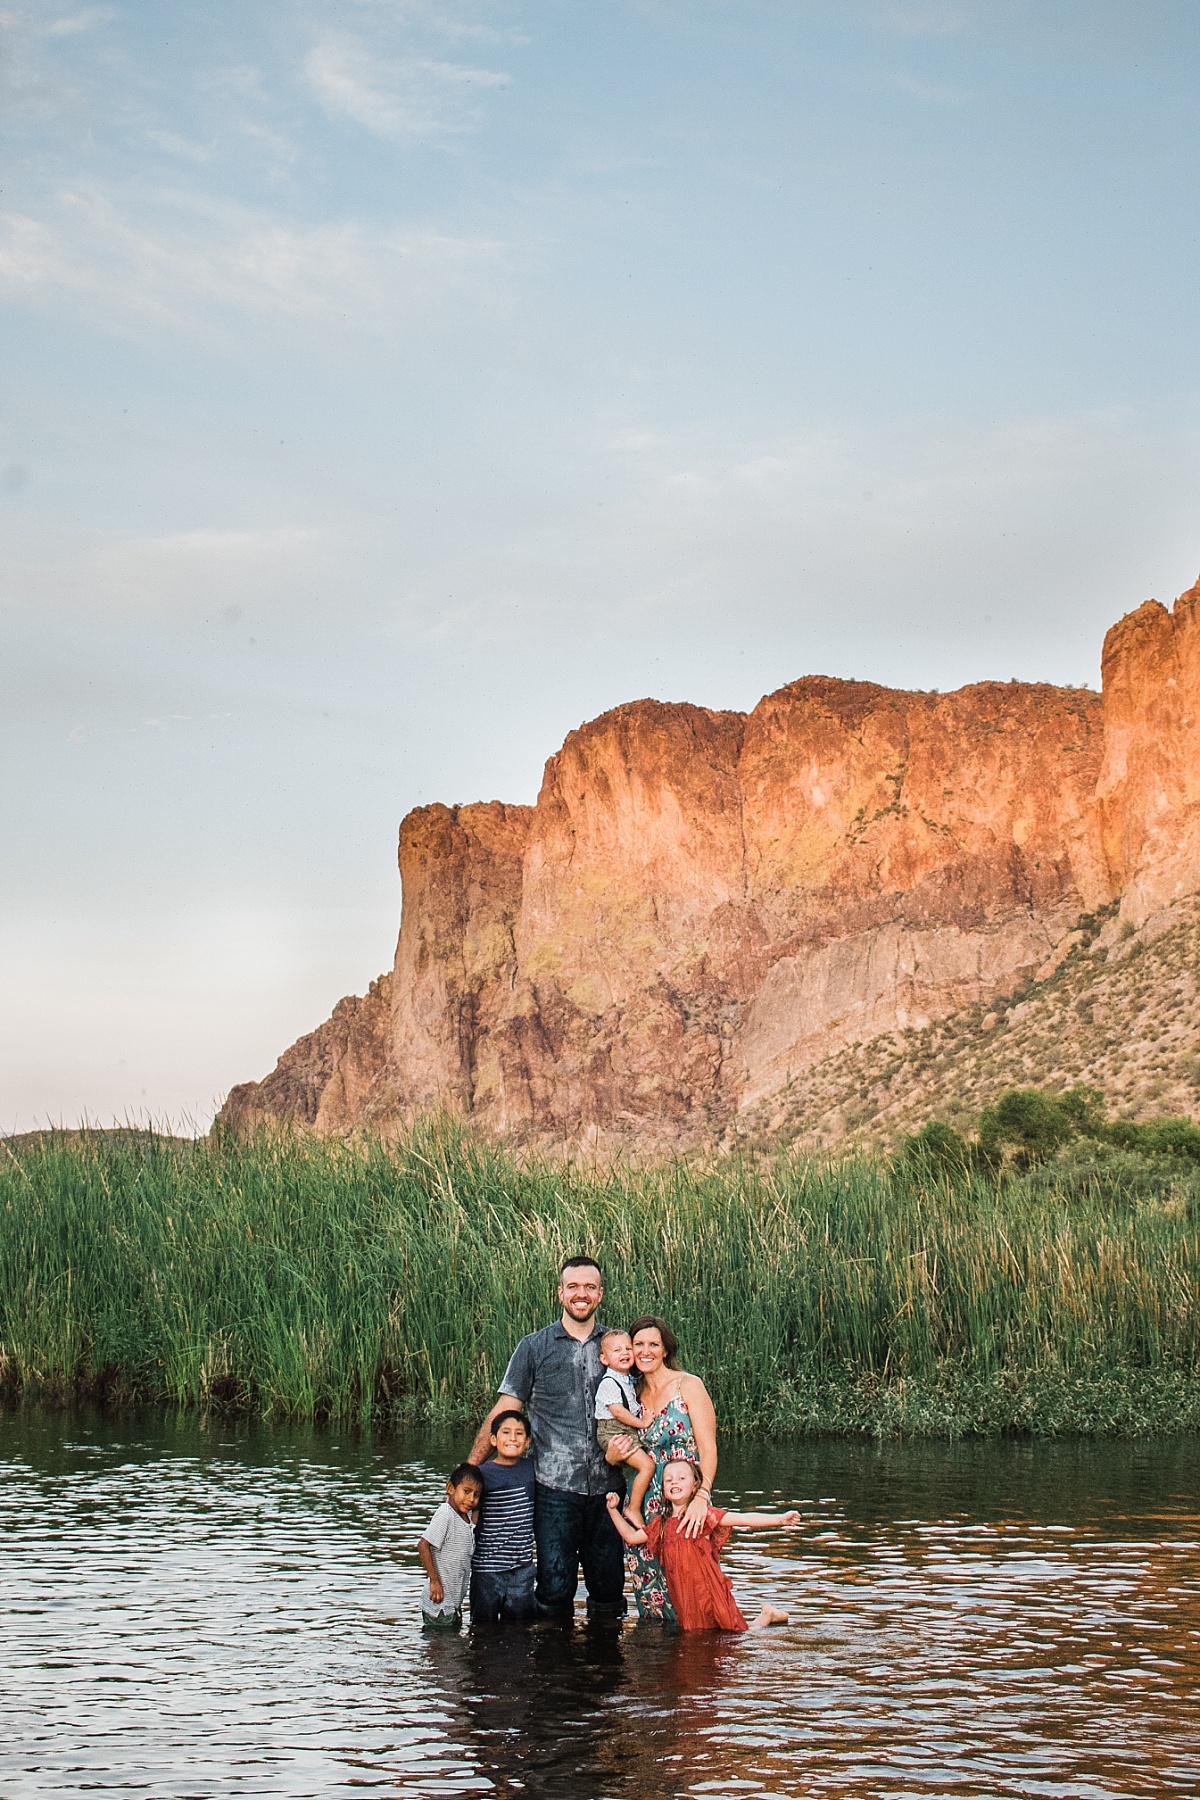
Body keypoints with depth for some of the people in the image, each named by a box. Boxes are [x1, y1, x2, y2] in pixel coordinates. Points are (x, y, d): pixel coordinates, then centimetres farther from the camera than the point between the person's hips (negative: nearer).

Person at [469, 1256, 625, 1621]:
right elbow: (503, 1412, 4)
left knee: (609, 1588, 5)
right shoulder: (534, 1348, 5)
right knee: (554, 1587, -4)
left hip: (607, 1485, 2)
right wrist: (470, 1468, -2)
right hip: (554, 1485, -2)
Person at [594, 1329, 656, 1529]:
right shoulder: (609, 1383, -13)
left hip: (630, 1431, 9)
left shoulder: (629, 1381, 15)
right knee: (647, 1465, -18)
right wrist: (642, 1423, -13)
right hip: (613, 1432, -9)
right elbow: (617, 1411, -20)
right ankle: (633, 1509, -12)